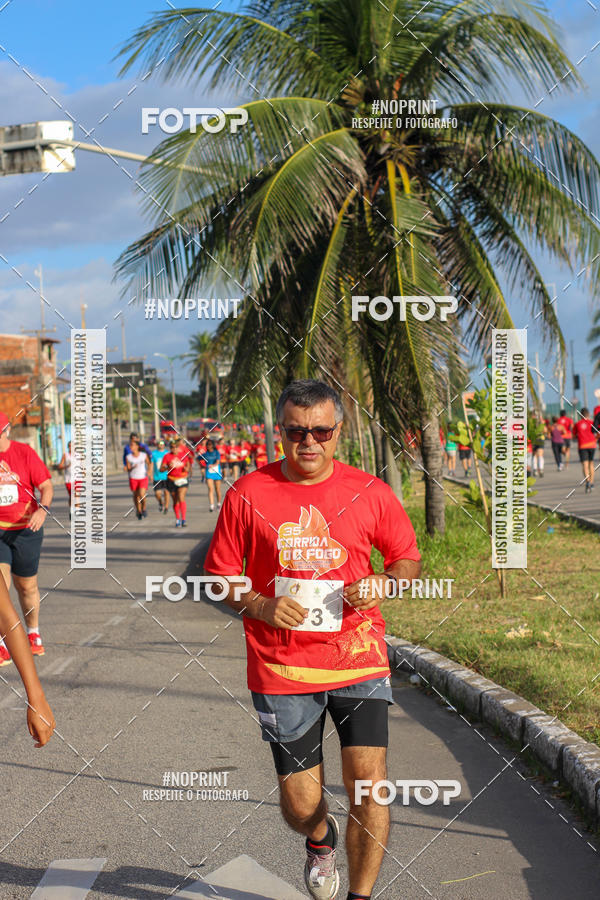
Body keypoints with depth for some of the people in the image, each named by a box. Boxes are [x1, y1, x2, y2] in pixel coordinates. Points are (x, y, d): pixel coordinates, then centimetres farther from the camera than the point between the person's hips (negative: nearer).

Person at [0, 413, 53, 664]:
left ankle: (33, 634, 35)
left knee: (26, 586, 12)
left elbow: (46, 485, -6)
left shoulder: (24, 452, -5)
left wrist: (42, 509, -21)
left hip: (25, 529, 0)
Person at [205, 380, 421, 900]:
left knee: (368, 782, -11)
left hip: (358, 659, 0)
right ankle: (321, 839, 42)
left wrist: (381, 584, -9)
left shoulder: (369, 492, 0)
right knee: (300, 806, 5)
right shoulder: (248, 494, -2)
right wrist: (259, 606, -13)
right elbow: (219, 574, 6)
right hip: (281, 669, 0)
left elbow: (409, 558, 12)